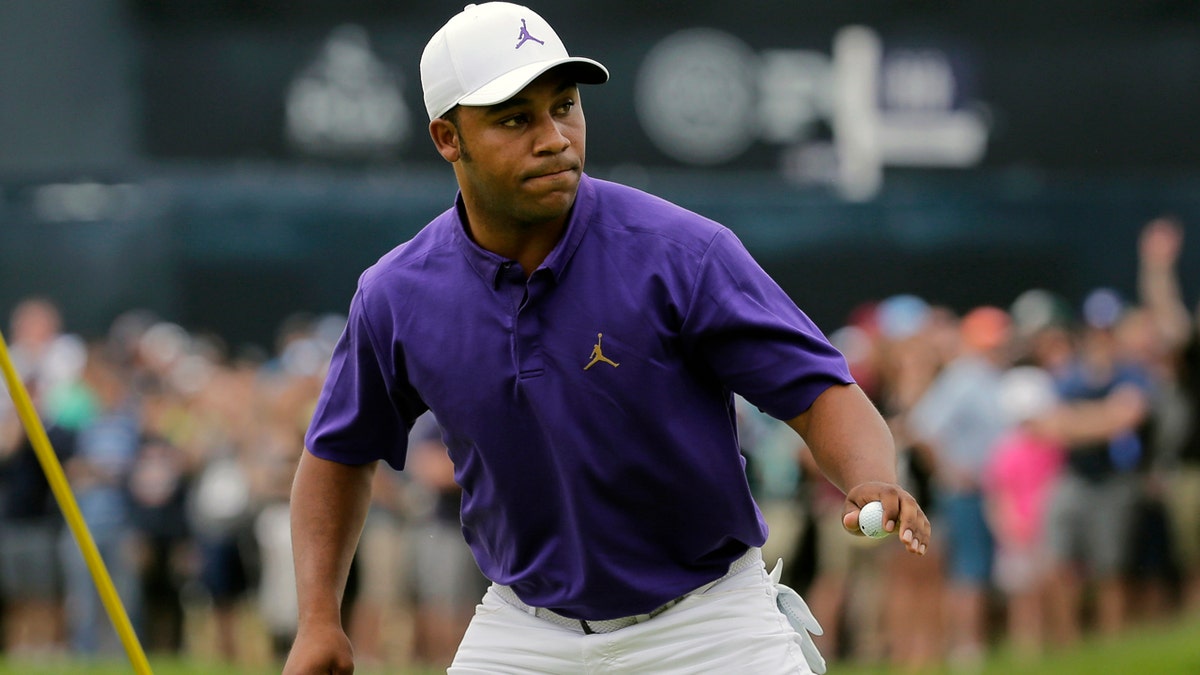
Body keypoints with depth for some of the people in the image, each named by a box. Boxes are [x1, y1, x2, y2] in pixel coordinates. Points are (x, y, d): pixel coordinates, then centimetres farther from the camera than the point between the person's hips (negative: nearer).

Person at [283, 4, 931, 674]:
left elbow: (823, 393, -16)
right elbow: (341, 452, 11)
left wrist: (873, 485, -37)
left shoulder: (682, 254, -17)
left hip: (706, 620, -3)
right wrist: (320, 619, 1)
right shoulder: (397, 298, -6)